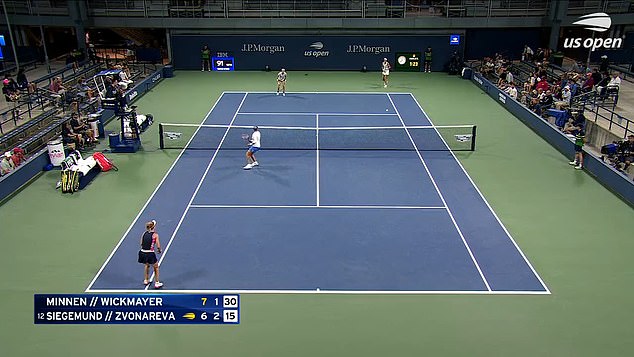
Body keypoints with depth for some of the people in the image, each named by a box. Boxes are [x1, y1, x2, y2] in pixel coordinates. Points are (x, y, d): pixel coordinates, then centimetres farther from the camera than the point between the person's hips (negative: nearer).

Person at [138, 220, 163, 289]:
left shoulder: (144, 233, 7)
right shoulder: (155, 235, -8)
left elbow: (141, 243, 12)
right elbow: (158, 246, -10)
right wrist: (159, 250, 10)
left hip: (142, 253, 5)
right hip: (150, 254, -5)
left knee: (147, 265, 33)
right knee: (156, 267, 17)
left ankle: (146, 280, 45)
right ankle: (157, 283, 21)